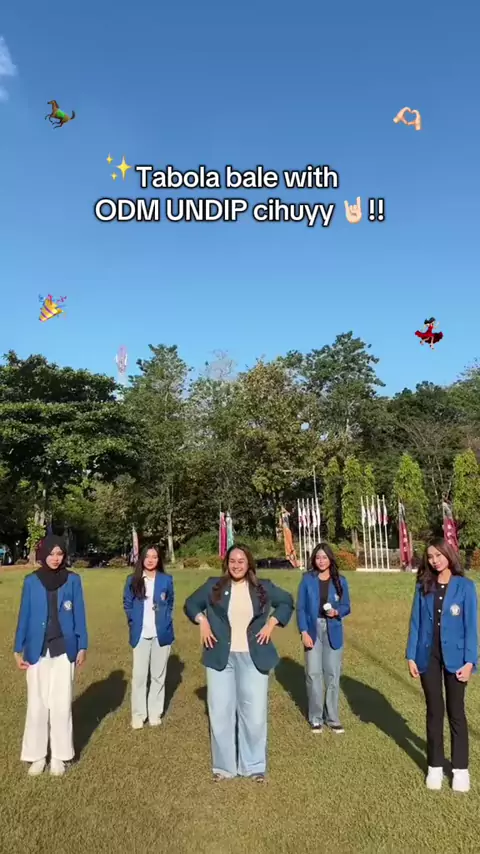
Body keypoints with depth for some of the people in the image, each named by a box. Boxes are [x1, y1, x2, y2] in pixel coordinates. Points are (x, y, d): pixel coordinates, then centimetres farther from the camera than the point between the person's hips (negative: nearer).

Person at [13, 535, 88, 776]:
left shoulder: (73, 580, -3)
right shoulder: (31, 581, -1)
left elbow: (79, 614, 1)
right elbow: (24, 615, 3)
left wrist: (82, 646, 1)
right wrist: (18, 649, 2)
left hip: (64, 649, 0)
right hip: (37, 650, 1)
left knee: (61, 704, 5)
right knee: (37, 704, 7)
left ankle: (59, 756, 19)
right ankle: (37, 755, 21)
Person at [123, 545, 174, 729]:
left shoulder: (166, 580, 0)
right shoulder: (133, 580, -1)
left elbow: (170, 603, 10)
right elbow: (127, 604, 8)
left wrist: (165, 621, 2)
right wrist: (134, 622, 1)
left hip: (161, 633, 0)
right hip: (140, 634, 0)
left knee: (158, 675, 9)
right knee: (139, 675, 2)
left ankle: (155, 713, 21)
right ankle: (138, 714, 15)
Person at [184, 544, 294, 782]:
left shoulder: (263, 587, 1)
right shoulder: (214, 586, 1)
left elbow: (287, 602, 13)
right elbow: (191, 603, 13)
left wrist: (271, 623, 1)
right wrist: (203, 622, -3)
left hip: (252, 658, 0)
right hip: (221, 657, 1)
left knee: (254, 714, 5)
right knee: (220, 713, 7)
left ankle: (254, 766, 23)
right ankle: (224, 766, 24)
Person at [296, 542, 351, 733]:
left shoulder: (340, 581, 1)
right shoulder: (307, 579, -4)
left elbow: (346, 606, 6)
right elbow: (300, 607, -3)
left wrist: (336, 612, -15)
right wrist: (304, 632, -11)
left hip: (333, 632, 1)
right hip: (313, 631, -1)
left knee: (333, 674, 5)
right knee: (313, 674, 0)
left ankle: (332, 718, 19)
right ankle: (315, 718, 15)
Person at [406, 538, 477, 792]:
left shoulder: (465, 586, -6)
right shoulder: (423, 586, 1)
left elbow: (470, 625, -6)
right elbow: (416, 622, 3)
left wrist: (469, 661, -11)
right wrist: (411, 656, 0)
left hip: (454, 656, -2)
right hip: (428, 655, 2)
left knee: (456, 711, 9)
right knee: (434, 711, 12)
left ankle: (460, 769, 23)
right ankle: (435, 766, 25)